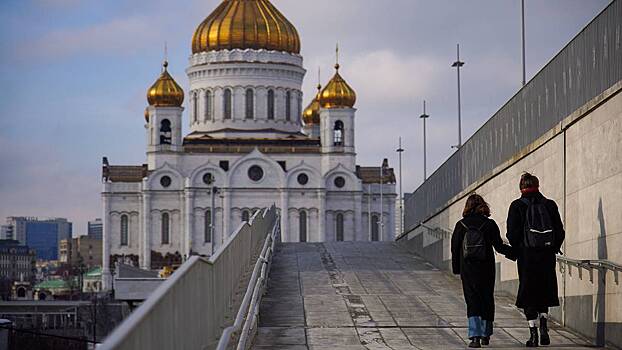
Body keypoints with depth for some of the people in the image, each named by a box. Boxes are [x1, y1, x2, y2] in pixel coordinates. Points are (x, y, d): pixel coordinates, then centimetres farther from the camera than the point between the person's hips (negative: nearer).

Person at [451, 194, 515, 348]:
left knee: (472, 302, -1)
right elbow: (498, 246, -4)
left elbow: (455, 248, 2)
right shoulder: (490, 224, -2)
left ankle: (475, 336, -16)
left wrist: (456, 268, 11)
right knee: (487, 300, 14)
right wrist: (513, 251, 10)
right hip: (486, 268, 0)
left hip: (468, 270, 0)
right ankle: (485, 334, 23)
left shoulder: (461, 225, 0)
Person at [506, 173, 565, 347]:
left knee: (528, 294, 4)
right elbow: (560, 232, 4)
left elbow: (513, 233, -8)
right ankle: (544, 327, 0)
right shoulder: (550, 205, 4)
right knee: (544, 292, 16)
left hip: (527, 256, -2)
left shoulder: (517, 206, -3)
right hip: (547, 256, 2)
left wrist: (518, 250, 7)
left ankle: (533, 333, -1)